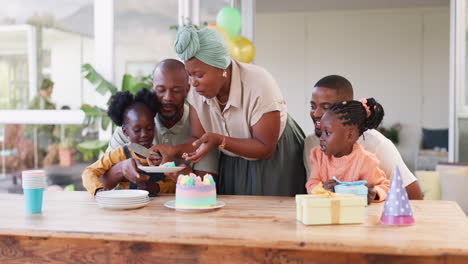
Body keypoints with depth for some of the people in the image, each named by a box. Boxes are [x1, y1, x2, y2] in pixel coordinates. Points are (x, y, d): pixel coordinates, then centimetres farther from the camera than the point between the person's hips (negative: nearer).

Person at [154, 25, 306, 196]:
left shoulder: (258, 84, -28)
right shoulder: (196, 90, -14)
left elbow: (266, 149, -25)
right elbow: (198, 140, -10)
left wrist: (219, 140, -35)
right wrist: (174, 150, -31)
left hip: (275, 161, -4)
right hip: (231, 164, 4)